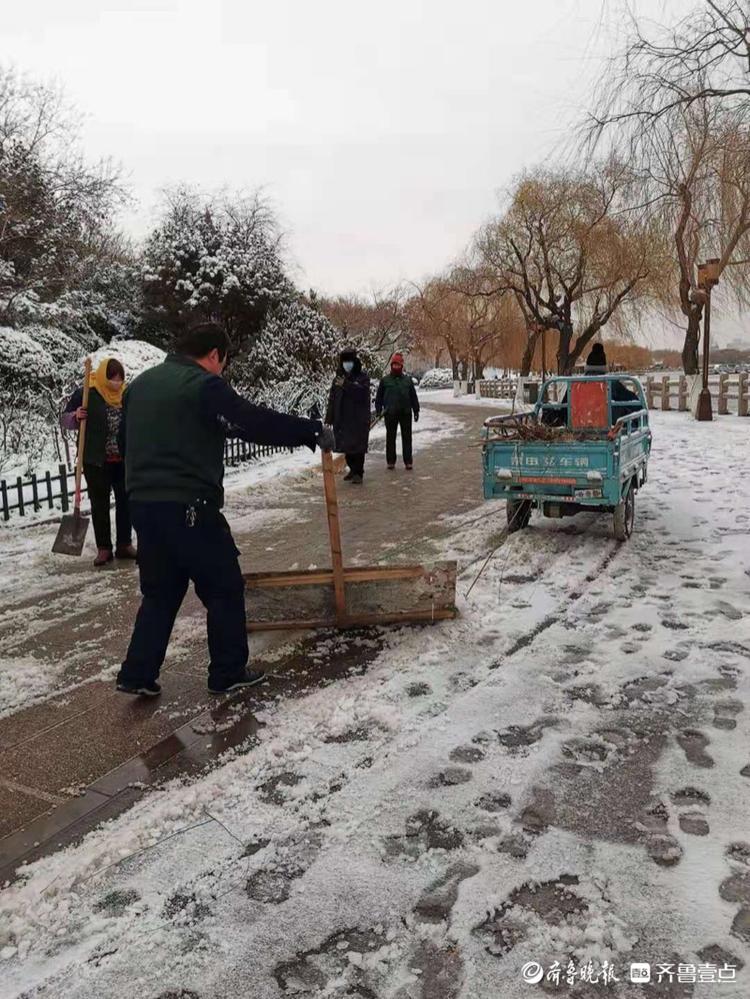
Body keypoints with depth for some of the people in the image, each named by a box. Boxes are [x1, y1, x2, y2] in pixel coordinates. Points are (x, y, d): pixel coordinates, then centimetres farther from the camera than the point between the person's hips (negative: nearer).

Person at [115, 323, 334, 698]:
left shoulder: (141, 383, 15)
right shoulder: (204, 386, -11)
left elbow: (126, 441, 23)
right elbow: (257, 423, -17)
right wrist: (313, 431, -9)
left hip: (142, 504, 8)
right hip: (189, 508, -8)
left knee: (160, 591, 19)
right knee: (224, 588, 7)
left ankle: (138, 673, 18)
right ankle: (228, 673, 16)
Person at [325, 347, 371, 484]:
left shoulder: (363, 377, -1)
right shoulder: (338, 378, 11)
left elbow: (362, 392, -20)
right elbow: (332, 399, 11)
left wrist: (346, 385, -26)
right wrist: (329, 418, 6)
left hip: (359, 418, -4)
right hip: (342, 419, 5)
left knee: (358, 446, -5)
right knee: (346, 445, 9)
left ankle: (358, 473, 1)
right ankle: (353, 469, 24)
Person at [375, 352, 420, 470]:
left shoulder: (407, 380, 8)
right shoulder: (385, 380, 5)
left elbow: (413, 396, 11)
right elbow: (379, 397, 8)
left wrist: (416, 411, 8)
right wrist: (378, 410, 1)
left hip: (405, 413, 1)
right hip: (390, 414, -1)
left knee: (407, 438, 3)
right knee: (390, 438, 5)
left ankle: (408, 462, 8)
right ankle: (390, 461, 14)